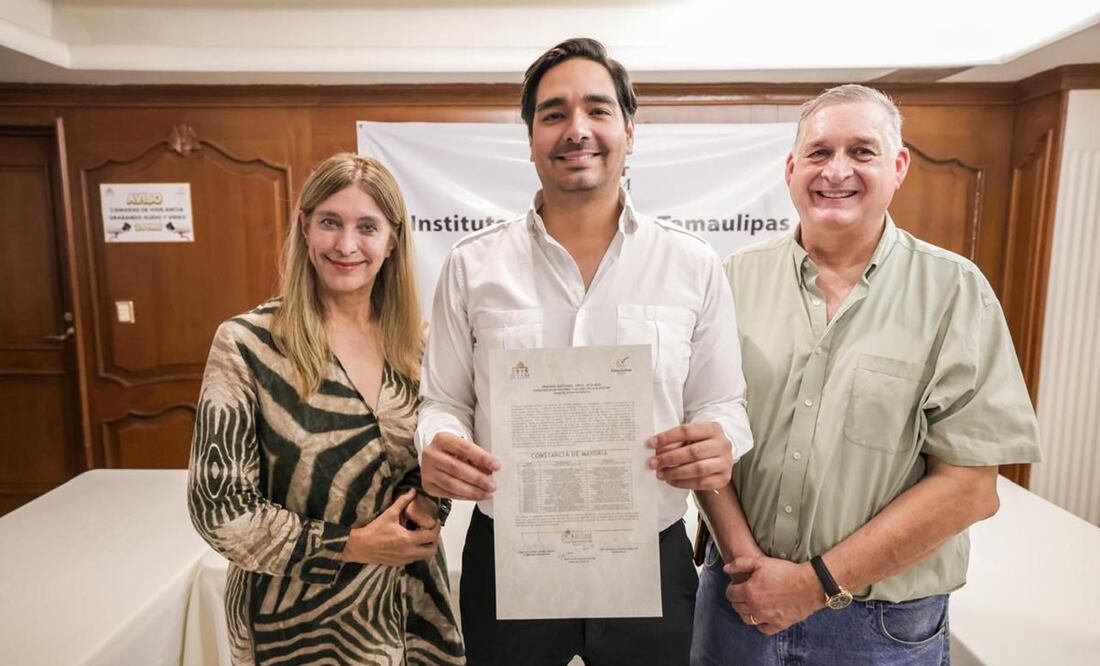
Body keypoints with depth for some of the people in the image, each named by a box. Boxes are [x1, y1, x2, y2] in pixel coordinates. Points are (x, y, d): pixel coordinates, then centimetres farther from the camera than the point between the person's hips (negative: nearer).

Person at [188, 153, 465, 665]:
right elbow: (219, 508, -13)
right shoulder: (245, 344, -15)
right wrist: (351, 544, -18)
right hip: (300, 618, -3)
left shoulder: (414, 343, -3)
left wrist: (427, 503, -12)